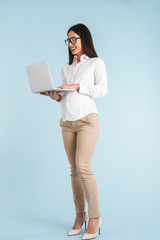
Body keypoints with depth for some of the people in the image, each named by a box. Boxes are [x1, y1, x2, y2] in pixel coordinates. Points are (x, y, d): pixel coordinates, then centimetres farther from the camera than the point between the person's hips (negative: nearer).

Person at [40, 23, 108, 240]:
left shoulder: (96, 63, 7)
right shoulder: (66, 67, 21)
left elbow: (102, 89, -5)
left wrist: (77, 86, -13)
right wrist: (57, 96, -1)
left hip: (87, 119, -5)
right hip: (67, 122, 5)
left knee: (83, 167, -17)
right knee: (74, 170, 4)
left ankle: (95, 216, -6)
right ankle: (80, 214, 13)